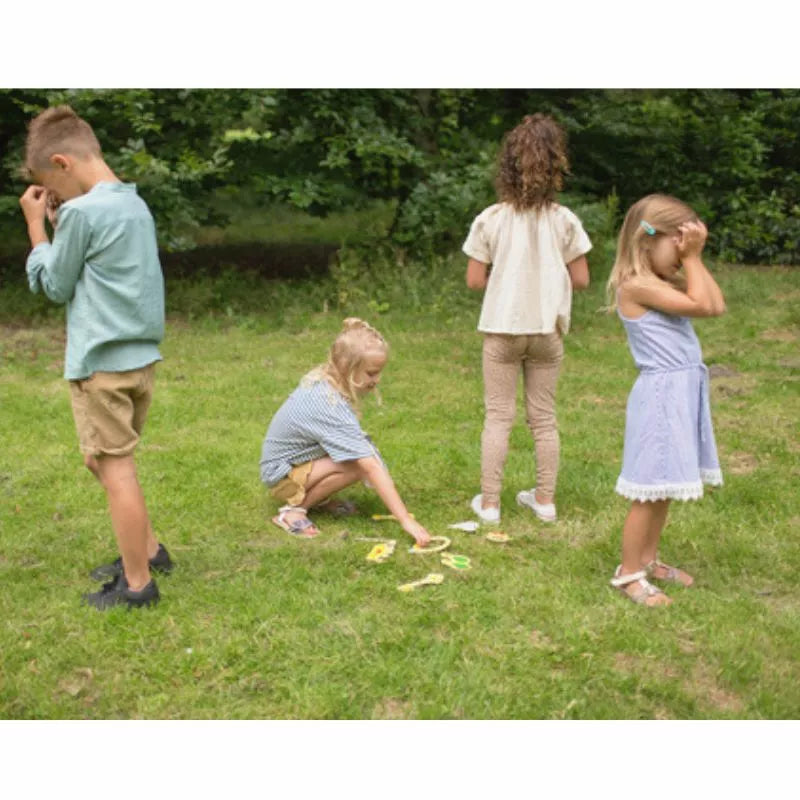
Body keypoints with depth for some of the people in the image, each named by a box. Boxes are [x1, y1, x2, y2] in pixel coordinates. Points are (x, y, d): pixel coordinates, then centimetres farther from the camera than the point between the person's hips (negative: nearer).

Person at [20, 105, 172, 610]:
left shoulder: (81, 212, -16)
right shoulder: (135, 204, 10)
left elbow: (54, 285, -3)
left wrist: (36, 225, 4)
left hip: (103, 361, -9)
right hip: (140, 355, 9)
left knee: (115, 468, 0)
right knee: (108, 460, 22)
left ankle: (137, 584, 9)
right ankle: (148, 549, 31)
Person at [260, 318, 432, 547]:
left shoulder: (322, 379, -8)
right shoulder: (331, 407, -33)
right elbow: (371, 468, -36)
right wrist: (406, 520, -35)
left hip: (299, 457, 8)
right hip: (282, 475, -8)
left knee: (365, 453, -9)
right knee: (358, 465, -28)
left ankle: (318, 498, 7)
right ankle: (295, 508, -12)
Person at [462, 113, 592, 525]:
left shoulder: (490, 219, -7)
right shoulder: (565, 220, -4)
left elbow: (474, 280, -5)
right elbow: (581, 279, -1)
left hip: (502, 328, -1)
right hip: (548, 329, 1)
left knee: (498, 416, 6)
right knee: (544, 417, 12)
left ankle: (489, 503, 10)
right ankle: (545, 499, 21)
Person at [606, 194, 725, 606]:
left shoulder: (667, 282, 14)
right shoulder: (636, 284, -15)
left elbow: (718, 305, 6)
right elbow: (701, 305, -19)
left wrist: (696, 259, 5)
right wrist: (691, 259, -9)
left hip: (683, 393, 9)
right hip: (661, 395, -9)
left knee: (664, 488, 16)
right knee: (651, 491, -3)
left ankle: (648, 559, 29)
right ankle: (628, 573, 9)